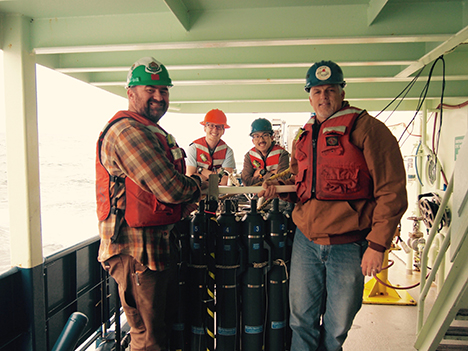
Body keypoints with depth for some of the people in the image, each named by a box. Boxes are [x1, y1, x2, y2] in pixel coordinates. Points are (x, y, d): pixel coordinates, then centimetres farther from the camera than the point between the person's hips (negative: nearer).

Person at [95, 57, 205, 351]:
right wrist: (199, 184, -4)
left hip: (161, 243, 10)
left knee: (166, 323, 23)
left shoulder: (156, 133, 18)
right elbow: (171, 190, -24)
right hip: (137, 249, -10)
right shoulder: (127, 131, -18)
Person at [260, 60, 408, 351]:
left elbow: (391, 191, -11)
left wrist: (378, 244, -15)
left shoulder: (367, 128, -7)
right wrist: (279, 188, 4)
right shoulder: (303, 136, 12)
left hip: (349, 245, -4)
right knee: (302, 319, 14)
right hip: (306, 240, 5)